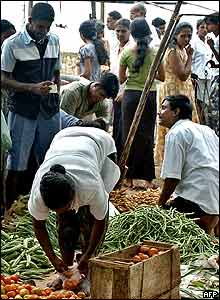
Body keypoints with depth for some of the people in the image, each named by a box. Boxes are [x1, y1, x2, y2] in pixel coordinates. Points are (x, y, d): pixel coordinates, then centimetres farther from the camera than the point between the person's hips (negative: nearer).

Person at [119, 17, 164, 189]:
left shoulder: (126, 52, -5)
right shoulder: (155, 53, -4)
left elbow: (121, 79, 1)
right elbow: (162, 77, 3)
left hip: (131, 96, 0)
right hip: (150, 96, 0)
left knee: (130, 135, 9)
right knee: (147, 136, 7)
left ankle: (130, 177, 13)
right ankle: (147, 178, 9)